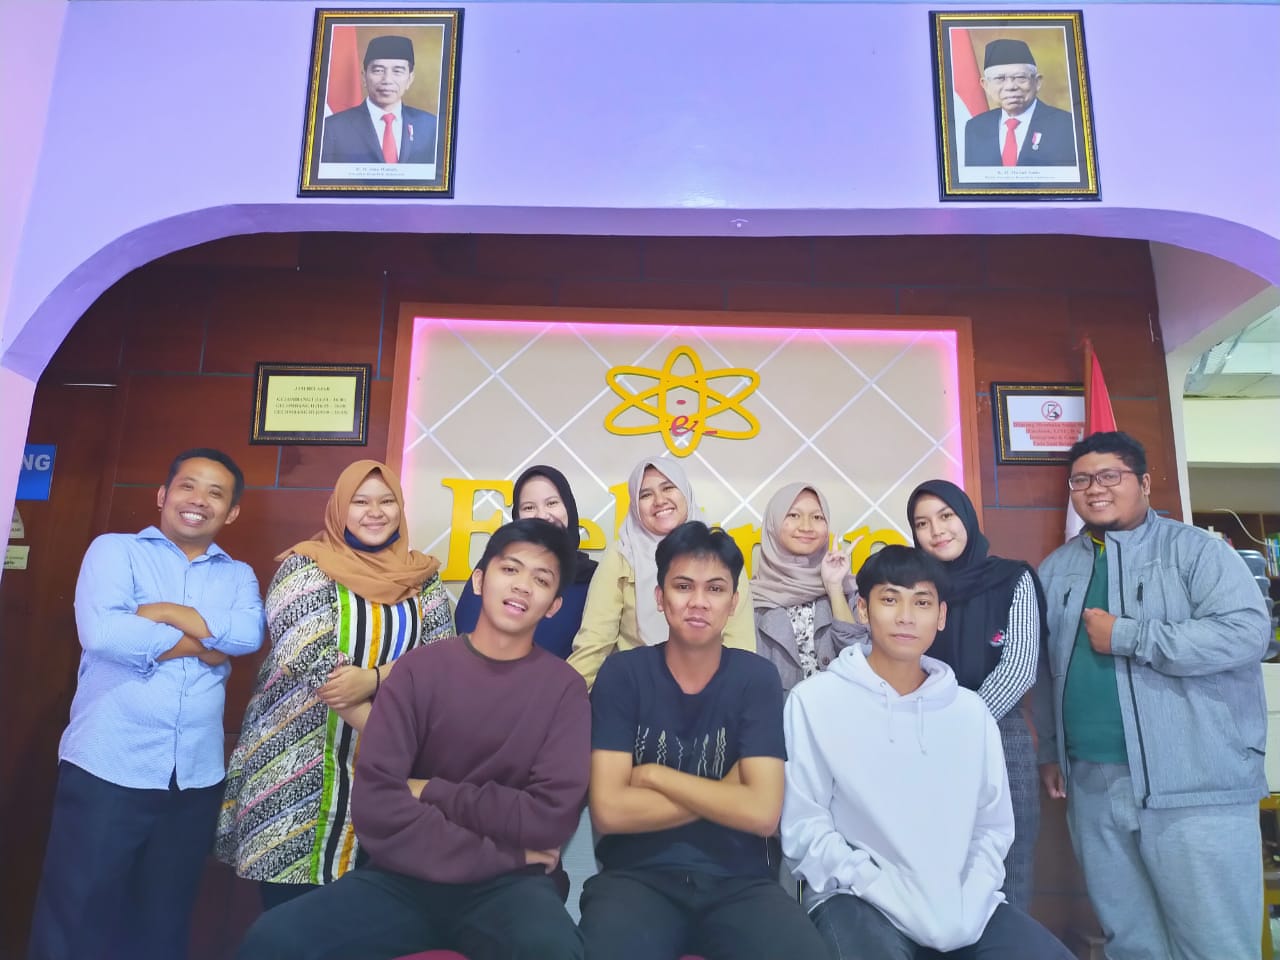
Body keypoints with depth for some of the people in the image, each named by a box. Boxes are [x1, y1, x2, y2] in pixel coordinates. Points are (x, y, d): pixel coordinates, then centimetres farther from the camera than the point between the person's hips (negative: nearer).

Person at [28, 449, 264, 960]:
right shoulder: (114, 550, 2)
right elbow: (100, 632, -16)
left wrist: (165, 612, -14)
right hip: (107, 766, -3)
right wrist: (201, 645, -8)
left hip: (197, 778, 3)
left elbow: (249, 634, -11)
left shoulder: (238, 576, 10)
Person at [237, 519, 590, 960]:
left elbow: (551, 817, -9)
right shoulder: (419, 668, 0)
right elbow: (375, 801, -9)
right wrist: (501, 853, -12)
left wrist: (430, 792, -7)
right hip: (406, 876, 2)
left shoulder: (564, 687, -2)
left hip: (509, 884, -2)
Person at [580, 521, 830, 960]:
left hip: (738, 880, 2)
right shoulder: (622, 673, -3)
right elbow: (609, 810, -11)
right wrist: (724, 794, -9)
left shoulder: (757, 677, -1)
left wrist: (653, 775, -9)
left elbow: (762, 813, -10)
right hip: (637, 875, -2)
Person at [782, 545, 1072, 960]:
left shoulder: (971, 710, 8)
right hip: (859, 898, -4)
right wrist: (897, 903, -15)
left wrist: (966, 906, -6)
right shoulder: (815, 701, -6)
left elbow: (993, 827, 10)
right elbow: (803, 827, -9)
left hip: (960, 902, 5)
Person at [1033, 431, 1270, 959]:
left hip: (1194, 785, -4)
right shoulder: (1055, 570, 11)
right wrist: (1050, 751, 15)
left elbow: (1245, 631, -18)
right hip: (1092, 784, 5)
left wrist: (1124, 635, -17)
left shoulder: (1196, 549, -4)